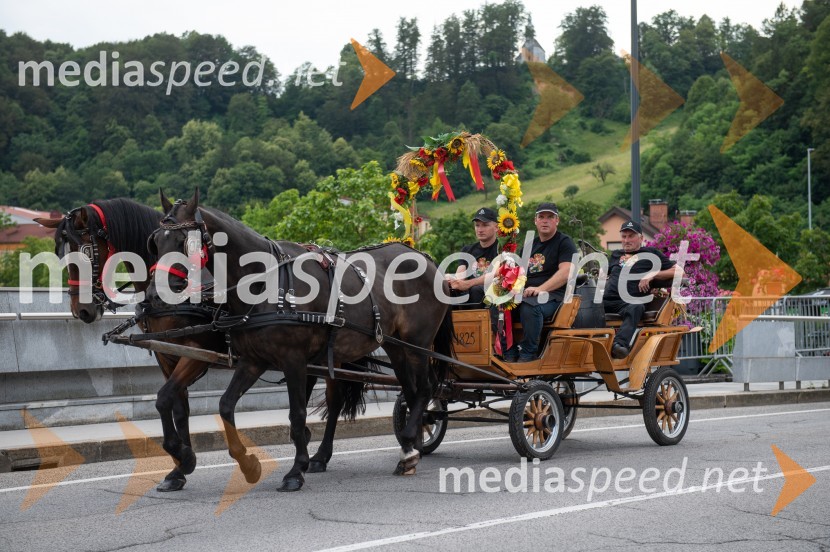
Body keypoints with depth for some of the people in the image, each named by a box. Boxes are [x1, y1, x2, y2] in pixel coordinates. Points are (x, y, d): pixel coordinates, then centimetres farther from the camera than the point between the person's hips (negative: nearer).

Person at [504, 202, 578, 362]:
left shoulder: (565, 243, 3)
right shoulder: (530, 245, 25)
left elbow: (566, 272, -12)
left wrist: (540, 289, -24)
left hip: (554, 295, -6)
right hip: (526, 294, 6)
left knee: (529, 307, -39)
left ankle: (528, 354, -29)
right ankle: (509, 352, -22)